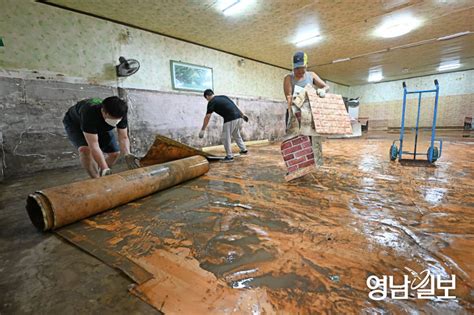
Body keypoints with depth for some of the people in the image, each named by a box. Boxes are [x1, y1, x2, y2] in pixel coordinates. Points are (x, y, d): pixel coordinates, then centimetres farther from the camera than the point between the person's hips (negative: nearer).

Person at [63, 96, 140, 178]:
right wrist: (105, 169, -52)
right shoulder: (90, 114, -45)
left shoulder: (121, 114, -30)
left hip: (100, 125, 5)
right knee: (86, 150, -32)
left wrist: (127, 154, -48)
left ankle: (100, 175, 20)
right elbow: (94, 146, -47)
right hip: (75, 123, -4)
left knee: (115, 153, -6)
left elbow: (123, 137, -28)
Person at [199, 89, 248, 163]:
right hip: (239, 117, 8)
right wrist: (243, 115, 26)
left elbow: (207, 117, -1)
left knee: (226, 138, 5)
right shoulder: (223, 96, 21)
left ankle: (229, 156, 9)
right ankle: (243, 150, 35)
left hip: (230, 119, -8)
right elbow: (234, 106, 21)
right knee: (236, 135, 26)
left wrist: (202, 130, 3)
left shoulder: (211, 102, 2)